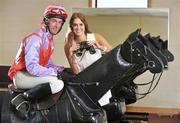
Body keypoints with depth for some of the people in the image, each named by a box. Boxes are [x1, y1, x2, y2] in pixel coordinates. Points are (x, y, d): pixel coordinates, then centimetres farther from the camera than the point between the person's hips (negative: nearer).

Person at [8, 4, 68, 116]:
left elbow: (47, 62, 17)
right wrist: (56, 72, -26)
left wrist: (60, 69, -3)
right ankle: (22, 99, -22)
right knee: (57, 84, -29)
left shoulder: (50, 39, 12)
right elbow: (32, 67, -28)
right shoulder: (35, 38, -19)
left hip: (34, 74, 10)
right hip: (21, 75, -10)